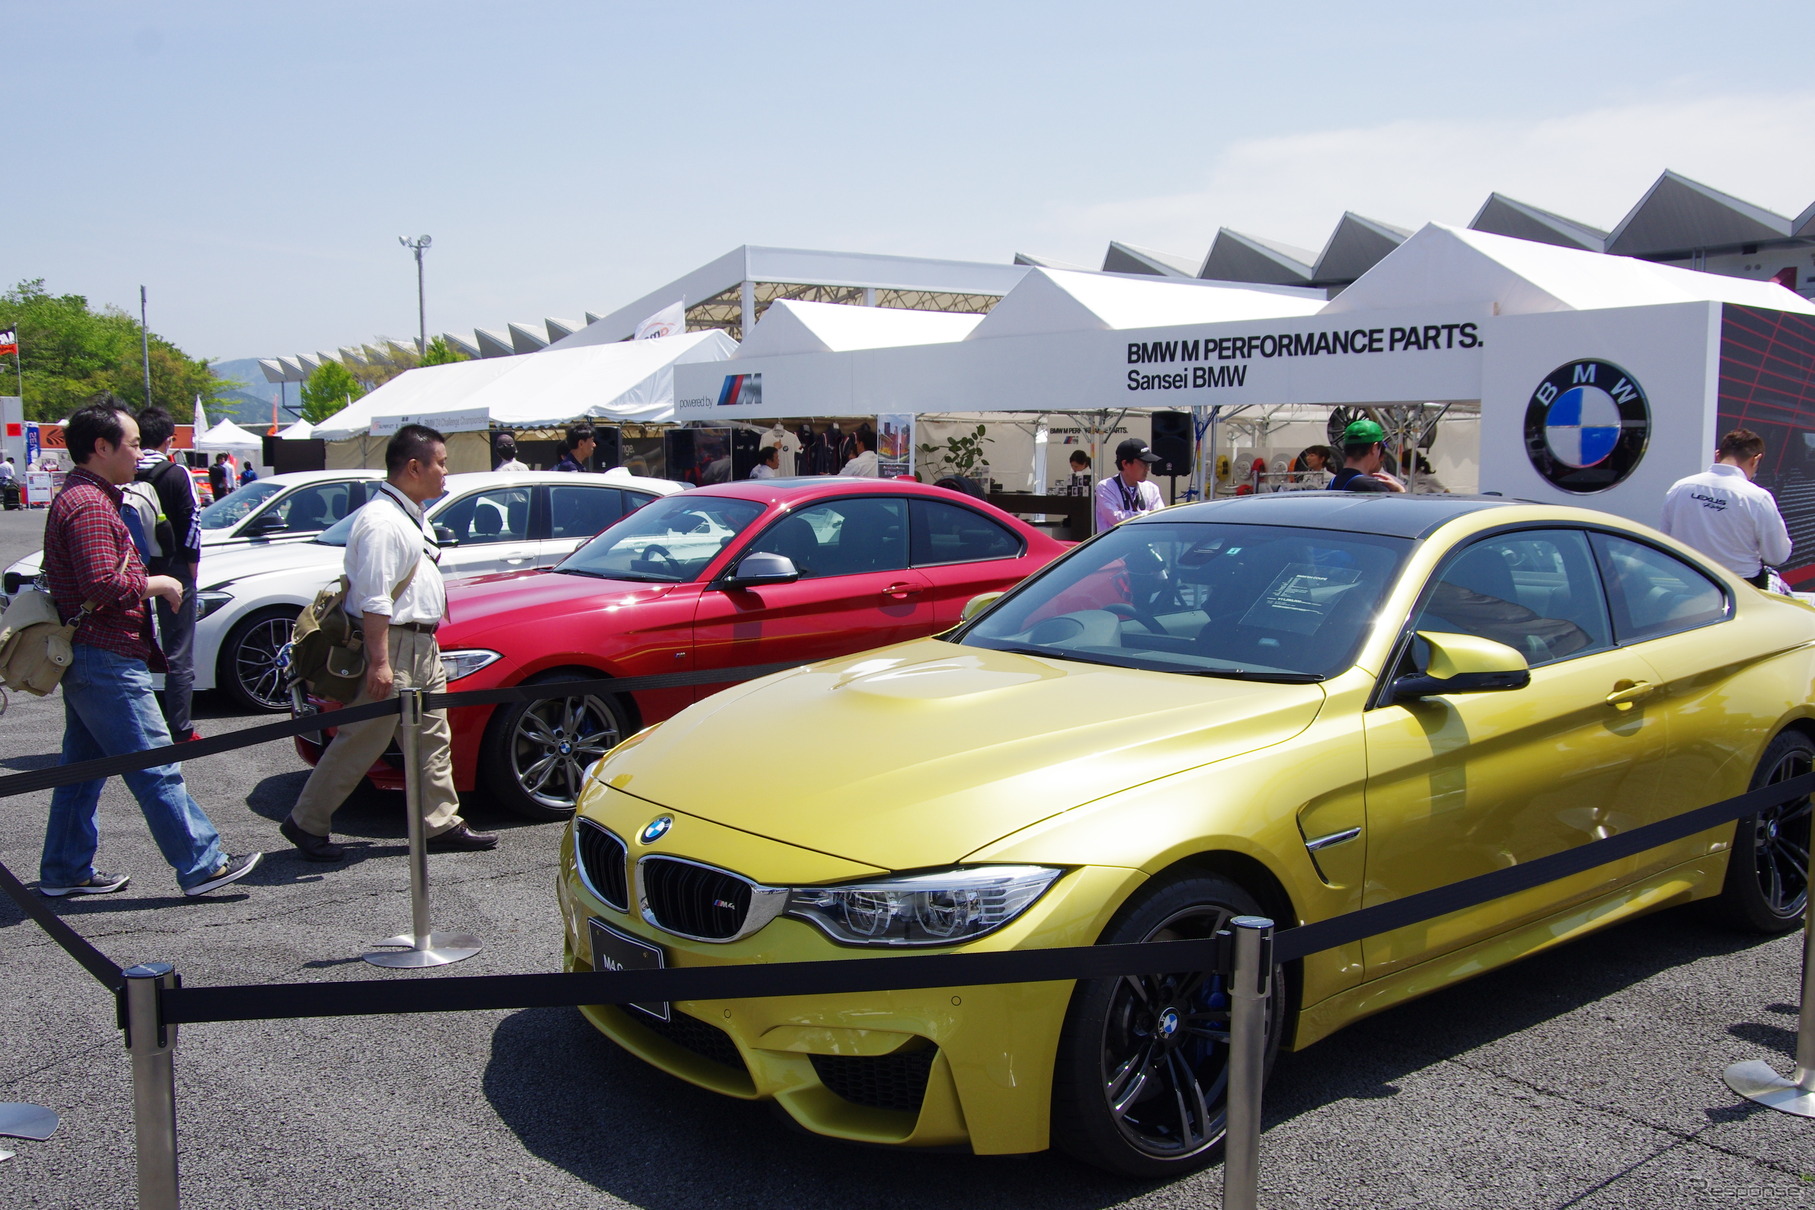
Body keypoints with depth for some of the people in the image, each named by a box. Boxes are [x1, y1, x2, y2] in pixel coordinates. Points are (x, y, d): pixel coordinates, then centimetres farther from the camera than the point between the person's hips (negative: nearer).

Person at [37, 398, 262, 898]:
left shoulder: (78, 499, 18)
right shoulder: (89, 506, -18)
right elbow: (103, 587, -27)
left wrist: (145, 582, 12)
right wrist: (155, 584, -12)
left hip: (86, 660, 11)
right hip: (107, 660, -11)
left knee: (83, 768, 16)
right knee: (155, 769, -7)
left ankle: (64, 871, 24)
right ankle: (202, 865, -4)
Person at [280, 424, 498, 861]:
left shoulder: (410, 515, 15)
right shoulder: (382, 522, -18)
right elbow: (374, 600, -23)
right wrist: (379, 662, -26)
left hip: (422, 645, 10)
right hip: (392, 646, -10)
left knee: (433, 739, 11)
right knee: (362, 740, -3)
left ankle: (442, 824, 18)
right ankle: (306, 823, 9)